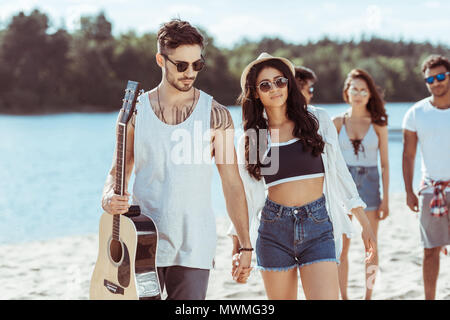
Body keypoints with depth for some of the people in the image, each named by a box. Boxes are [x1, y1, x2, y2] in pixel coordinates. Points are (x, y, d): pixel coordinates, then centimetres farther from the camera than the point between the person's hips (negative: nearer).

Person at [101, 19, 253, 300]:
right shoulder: (134, 111, 5)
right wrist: (109, 198, -11)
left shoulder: (215, 115, 1)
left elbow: (233, 184, 2)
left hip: (193, 248, -1)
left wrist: (245, 245, 0)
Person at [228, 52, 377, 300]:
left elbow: (339, 171, 9)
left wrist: (365, 224, 7)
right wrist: (238, 243, 9)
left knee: (326, 296, -15)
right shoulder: (251, 137, 7)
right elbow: (245, 194, 12)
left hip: (317, 226, -1)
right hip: (274, 230, 1)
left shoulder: (317, 120, 5)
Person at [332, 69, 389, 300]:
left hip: (369, 184, -1)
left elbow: (384, 163, 3)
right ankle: (343, 296, 14)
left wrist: (386, 198, -2)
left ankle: (368, 296, 13)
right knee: (341, 247, 3)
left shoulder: (378, 124, 1)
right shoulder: (338, 123, 3)